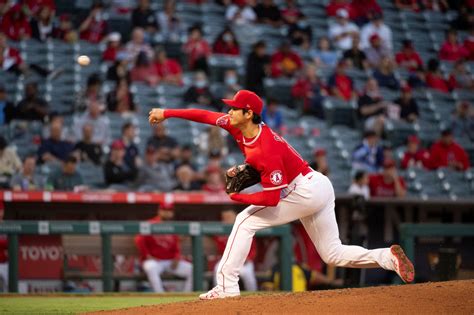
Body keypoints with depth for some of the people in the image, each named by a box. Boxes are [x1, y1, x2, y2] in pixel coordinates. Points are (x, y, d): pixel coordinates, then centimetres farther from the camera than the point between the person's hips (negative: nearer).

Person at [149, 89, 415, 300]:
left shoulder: (266, 151, -28)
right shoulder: (238, 127, -2)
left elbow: (271, 199, -28)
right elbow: (206, 116, 9)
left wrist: (237, 196, -17)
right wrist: (167, 113, 2)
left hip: (306, 192, -11)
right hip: (319, 188, 11)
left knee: (246, 221, -11)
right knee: (333, 254, 13)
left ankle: (227, 286, -12)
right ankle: (388, 257, -1)